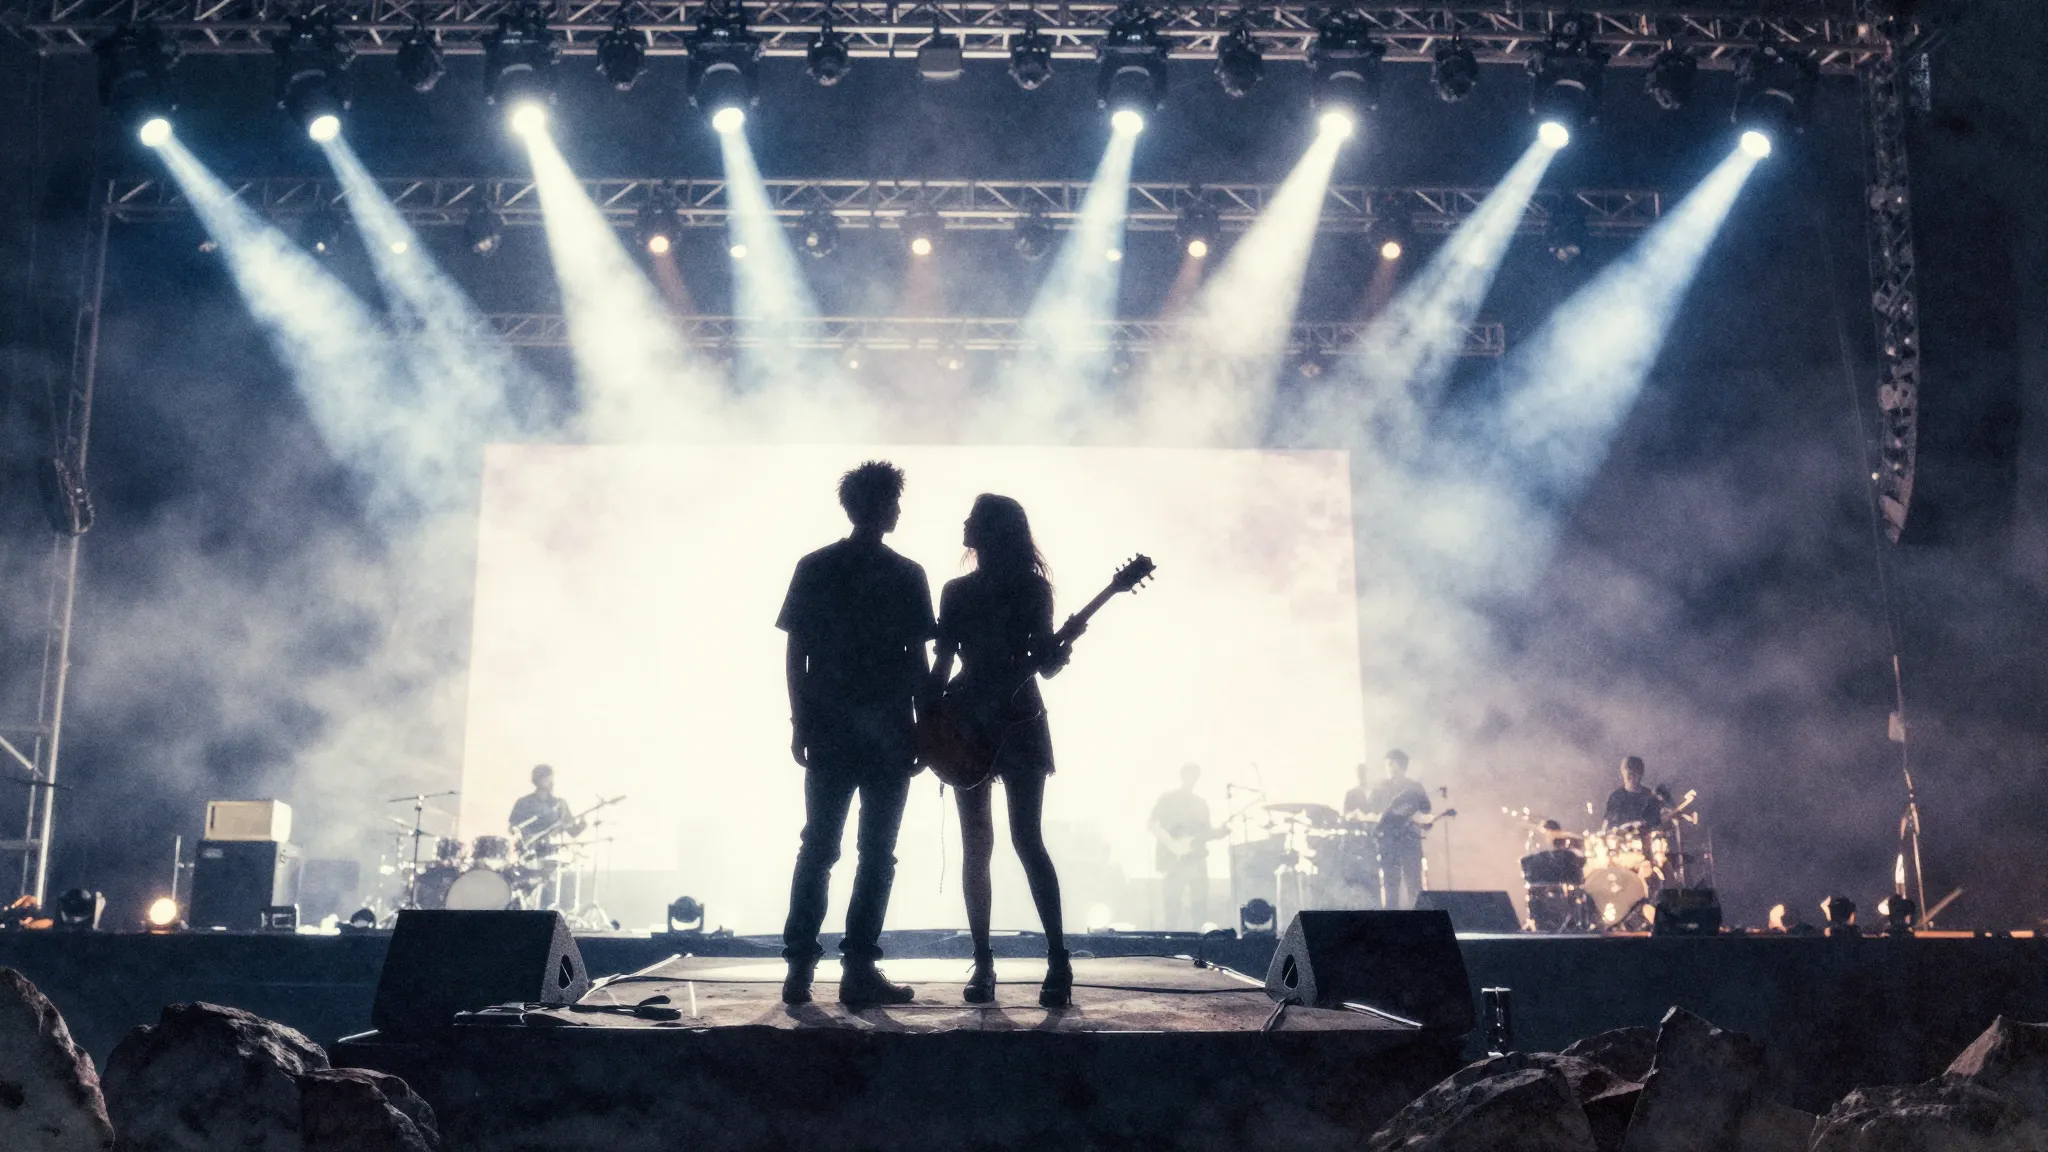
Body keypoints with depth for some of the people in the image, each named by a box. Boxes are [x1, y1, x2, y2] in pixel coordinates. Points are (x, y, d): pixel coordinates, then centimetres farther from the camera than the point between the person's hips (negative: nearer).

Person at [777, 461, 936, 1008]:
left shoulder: (813, 568, 4)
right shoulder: (906, 575, -3)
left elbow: (795, 654, 3)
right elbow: (918, 661, -4)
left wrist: (800, 723, 7)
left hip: (828, 731, 3)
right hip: (888, 733, -3)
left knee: (817, 847, 10)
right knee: (877, 852, 2)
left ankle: (800, 967, 8)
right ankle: (858, 969, 0)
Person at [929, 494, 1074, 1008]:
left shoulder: (1033, 589, 1)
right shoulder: (956, 592, 9)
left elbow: (1045, 666, -1)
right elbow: (943, 663, 9)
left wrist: (1058, 653, -23)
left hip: (1020, 723, -3)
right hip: (966, 725, 3)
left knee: (1027, 840, -9)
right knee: (976, 846, 3)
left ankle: (1059, 959, -6)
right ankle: (983, 962, 9)